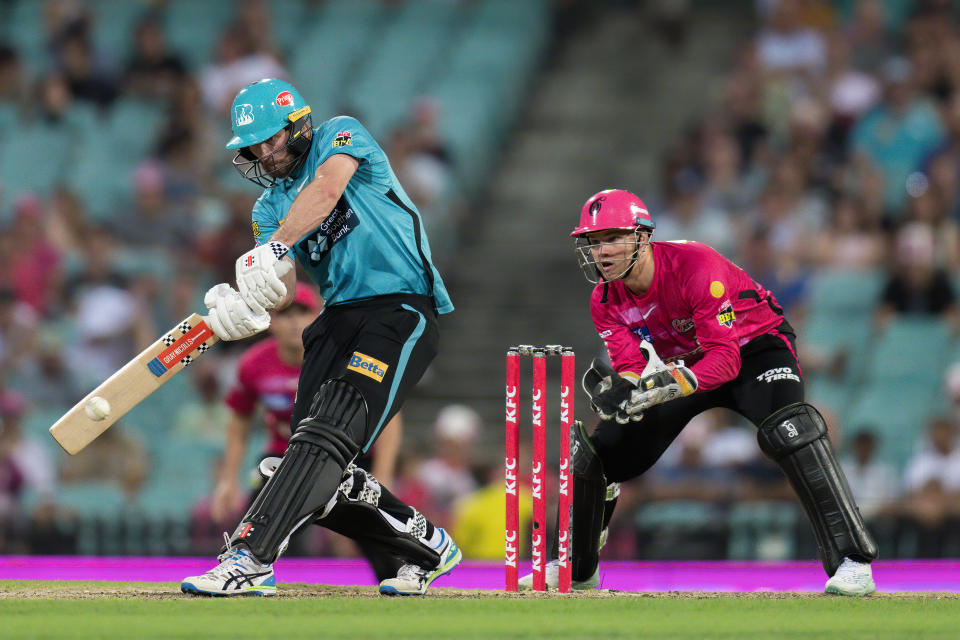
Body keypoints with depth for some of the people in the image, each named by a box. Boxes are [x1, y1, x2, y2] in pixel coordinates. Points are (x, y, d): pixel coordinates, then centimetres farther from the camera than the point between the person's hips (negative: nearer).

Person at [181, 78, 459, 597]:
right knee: (321, 480, -1)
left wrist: (275, 248, -34)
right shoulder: (269, 206, 17)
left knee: (325, 439, -22)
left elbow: (326, 190, -22)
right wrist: (243, 305, -23)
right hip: (339, 318, 8)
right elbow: (283, 289, 0)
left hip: (401, 310, -8)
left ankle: (248, 558, -32)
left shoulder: (341, 135, 1)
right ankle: (428, 547, 19)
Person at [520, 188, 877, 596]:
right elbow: (632, 368, -18)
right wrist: (619, 390, -42)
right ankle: (576, 568, 26)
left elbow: (725, 360, -36)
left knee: (788, 431, -35)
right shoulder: (605, 300, -13)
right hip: (683, 363, 6)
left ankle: (852, 559, -34)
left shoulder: (696, 267, -33)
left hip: (754, 347, -6)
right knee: (595, 451, 2)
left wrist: (671, 384, -52)